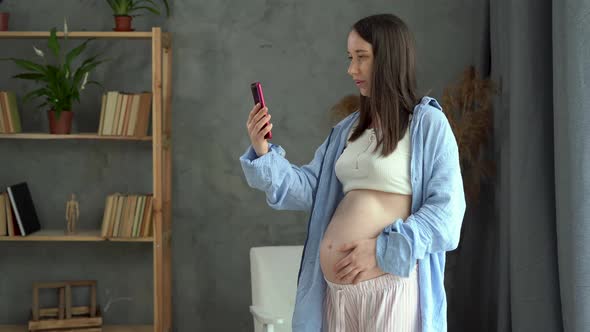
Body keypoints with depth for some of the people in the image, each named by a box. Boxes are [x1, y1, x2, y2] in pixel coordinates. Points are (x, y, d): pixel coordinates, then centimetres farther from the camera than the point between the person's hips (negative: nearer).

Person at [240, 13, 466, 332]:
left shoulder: (428, 123, -4)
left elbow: (446, 211, -10)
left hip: (389, 285, -5)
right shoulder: (347, 129, 14)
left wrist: (382, 249, -16)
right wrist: (263, 153, 0)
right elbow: (308, 189, 13)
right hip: (337, 287, 6)